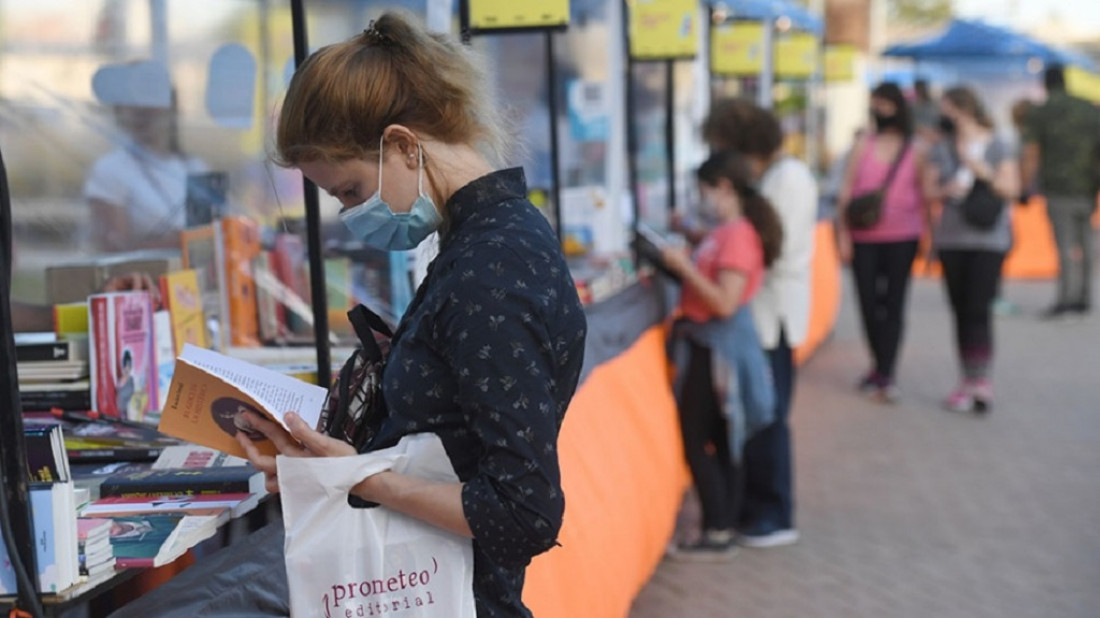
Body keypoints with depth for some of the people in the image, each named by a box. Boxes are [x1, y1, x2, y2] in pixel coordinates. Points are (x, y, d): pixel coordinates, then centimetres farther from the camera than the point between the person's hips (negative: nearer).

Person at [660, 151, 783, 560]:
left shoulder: (738, 235, -18)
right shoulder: (726, 232, 10)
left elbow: (725, 302, -24)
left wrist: (684, 266, -21)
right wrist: (682, 262, 6)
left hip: (718, 349, -10)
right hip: (709, 345, 10)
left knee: (697, 442, -4)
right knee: (718, 442, 13)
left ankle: (718, 535, 1)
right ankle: (723, 527, 20)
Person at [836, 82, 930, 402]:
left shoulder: (915, 150, 3)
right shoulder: (864, 146, 5)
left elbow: (924, 195, 7)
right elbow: (847, 190, 5)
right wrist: (842, 232, -1)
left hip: (901, 237, -1)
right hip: (864, 238, 1)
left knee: (894, 303, -2)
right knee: (868, 303, 4)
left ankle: (886, 375, 1)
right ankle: (879, 366, 21)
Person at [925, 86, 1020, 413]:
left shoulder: (999, 147, 2)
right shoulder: (943, 149, 10)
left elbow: (1011, 189, -3)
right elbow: (928, 189, 8)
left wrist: (981, 170, -15)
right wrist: (946, 190, -12)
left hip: (988, 239, -4)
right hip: (951, 238, 4)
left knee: (979, 309, -13)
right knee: (960, 310, 5)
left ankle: (981, 381, -13)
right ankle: (968, 380, 12)